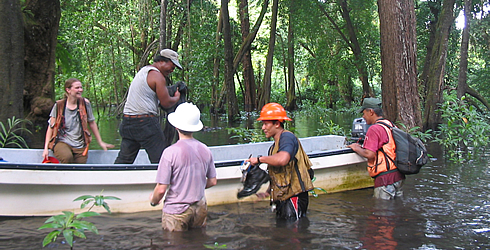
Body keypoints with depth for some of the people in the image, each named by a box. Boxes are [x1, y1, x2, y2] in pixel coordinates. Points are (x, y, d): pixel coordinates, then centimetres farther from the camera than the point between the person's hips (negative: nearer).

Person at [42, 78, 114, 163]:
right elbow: (51, 127, 4)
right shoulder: (59, 105, -1)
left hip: (80, 146, 2)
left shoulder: (85, 103, 1)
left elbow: (92, 123, 11)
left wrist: (101, 143, 13)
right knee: (67, 157, -33)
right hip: (62, 142, -2)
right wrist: (46, 148, -2)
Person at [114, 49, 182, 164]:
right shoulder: (157, 76, -9)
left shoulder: (143, 70, 20)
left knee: (124, 159, 14)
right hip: (145, 123, -9)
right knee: (162, 159, -3)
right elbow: (166, 103, -9)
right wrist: (177, 97, 11)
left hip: (127, 120, 9)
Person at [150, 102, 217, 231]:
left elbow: (161, 189, -14)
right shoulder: (205, 150, -1)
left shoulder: (171, 152, -16)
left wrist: (153, 200, 7)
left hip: (177, 212, -4)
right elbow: (212, 181, 9)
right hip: (200, 209, 4)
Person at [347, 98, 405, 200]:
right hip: (399, 175, 9)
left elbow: (369, 154, -22)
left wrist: (356, 148, -3)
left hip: (386, 178, -9)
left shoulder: (374, 129, -16)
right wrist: (362, 147, 20)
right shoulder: (391, 125, 12)